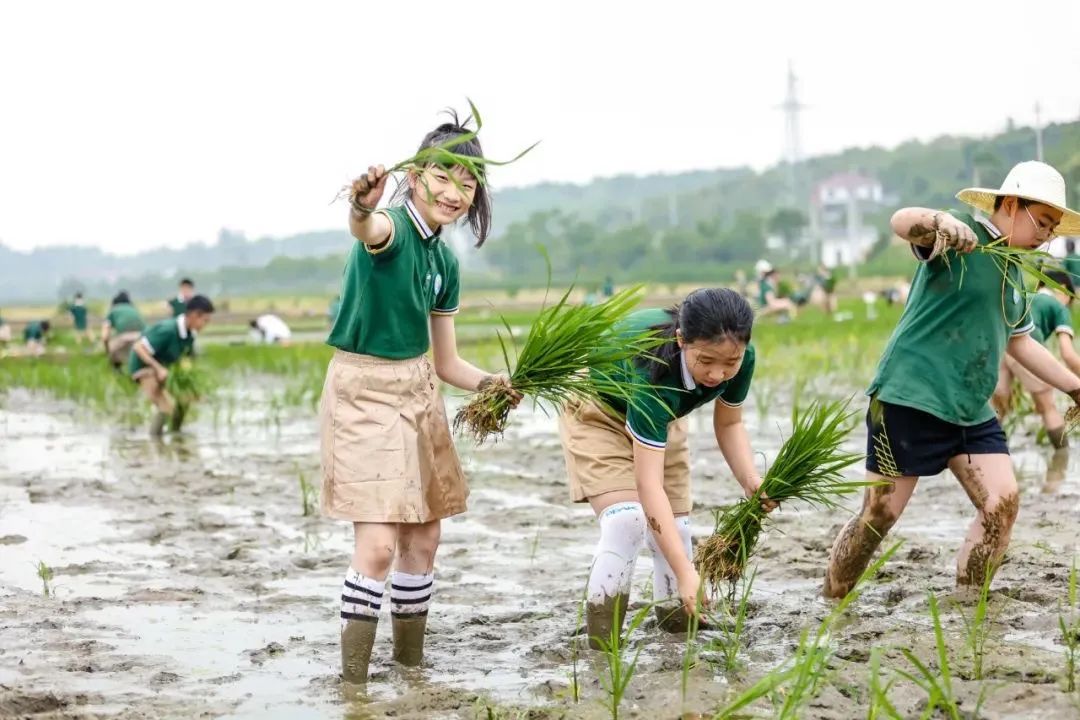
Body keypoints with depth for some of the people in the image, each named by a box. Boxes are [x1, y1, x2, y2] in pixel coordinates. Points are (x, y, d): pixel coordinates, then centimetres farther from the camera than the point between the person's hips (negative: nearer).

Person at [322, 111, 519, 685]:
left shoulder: (444, 263, 8)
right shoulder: (392, 229, -15)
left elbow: (446, 362, 13)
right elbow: (367, 230, -43)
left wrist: (488, 383, -6)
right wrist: (362, 208, -67)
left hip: (419, 394, 8)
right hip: (363, 393, -8)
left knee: (423, 539, 13)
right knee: (378, 545, -14)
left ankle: (412, 666, 27)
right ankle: (353, 682, -7)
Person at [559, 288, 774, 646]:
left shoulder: (741, 358, -28)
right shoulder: (654, 368, -44)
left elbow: (729, 424, -7)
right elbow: (649, 484, -45)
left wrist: (750, 480, -26)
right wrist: (685, 572, -49)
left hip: (661, 416, 6)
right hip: (598, 410, -6)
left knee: (674, 528, 2)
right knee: (627, 520, -23)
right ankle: (601, 647, -16)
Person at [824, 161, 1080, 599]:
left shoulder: (1013, 272, 16)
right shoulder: (964, 235, -9)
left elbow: (1020, 342, 30)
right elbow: (902, 221, -29)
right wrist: (942, 222, -51)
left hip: (971, 412, 8)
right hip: (911, 399, -8)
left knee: (1003, 504, -4)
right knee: (878, 515, -3)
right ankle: (830, 606, 13)